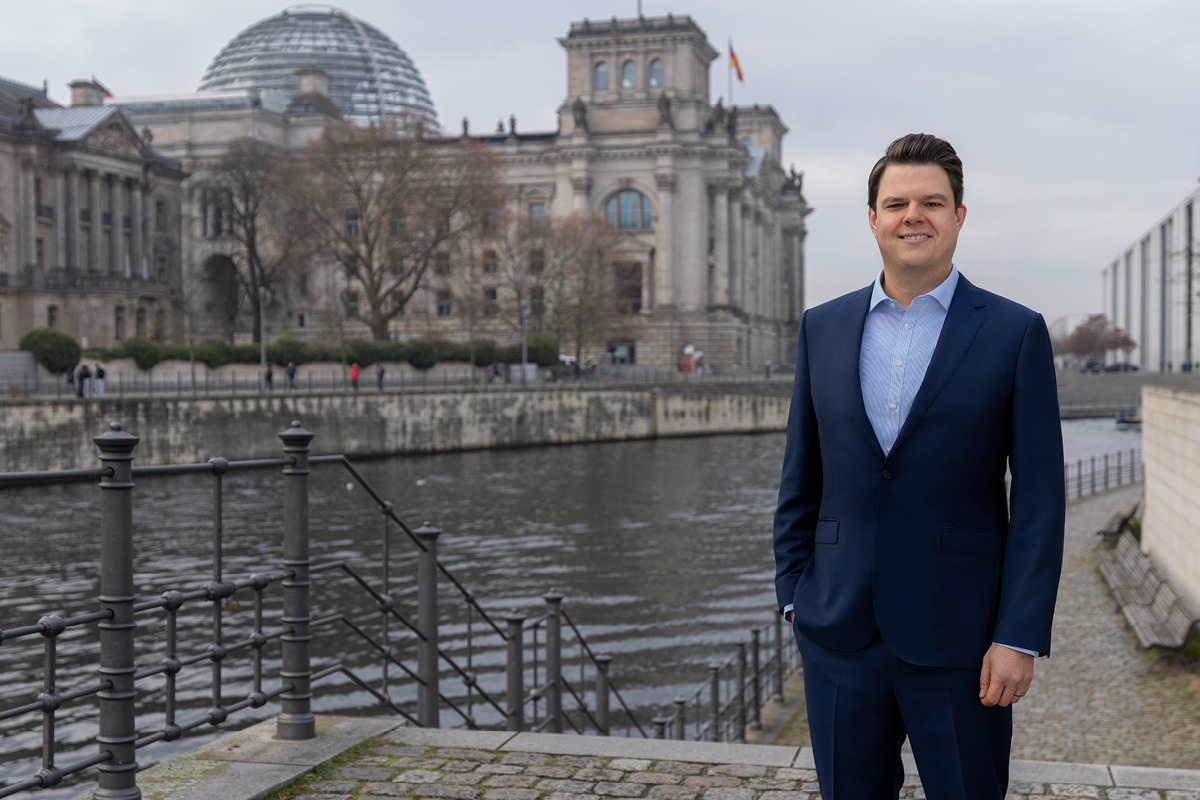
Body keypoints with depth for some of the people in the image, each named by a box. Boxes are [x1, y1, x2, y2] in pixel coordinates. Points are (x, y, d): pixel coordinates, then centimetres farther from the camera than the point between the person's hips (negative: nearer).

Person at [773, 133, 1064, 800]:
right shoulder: (822, 328, 7)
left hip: (958, 638, -3)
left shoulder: (1015, 334, -3)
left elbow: (1039, 501, -6)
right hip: (839, 636, 3)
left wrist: (1020, 638, -10)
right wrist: (793, 590, 7)